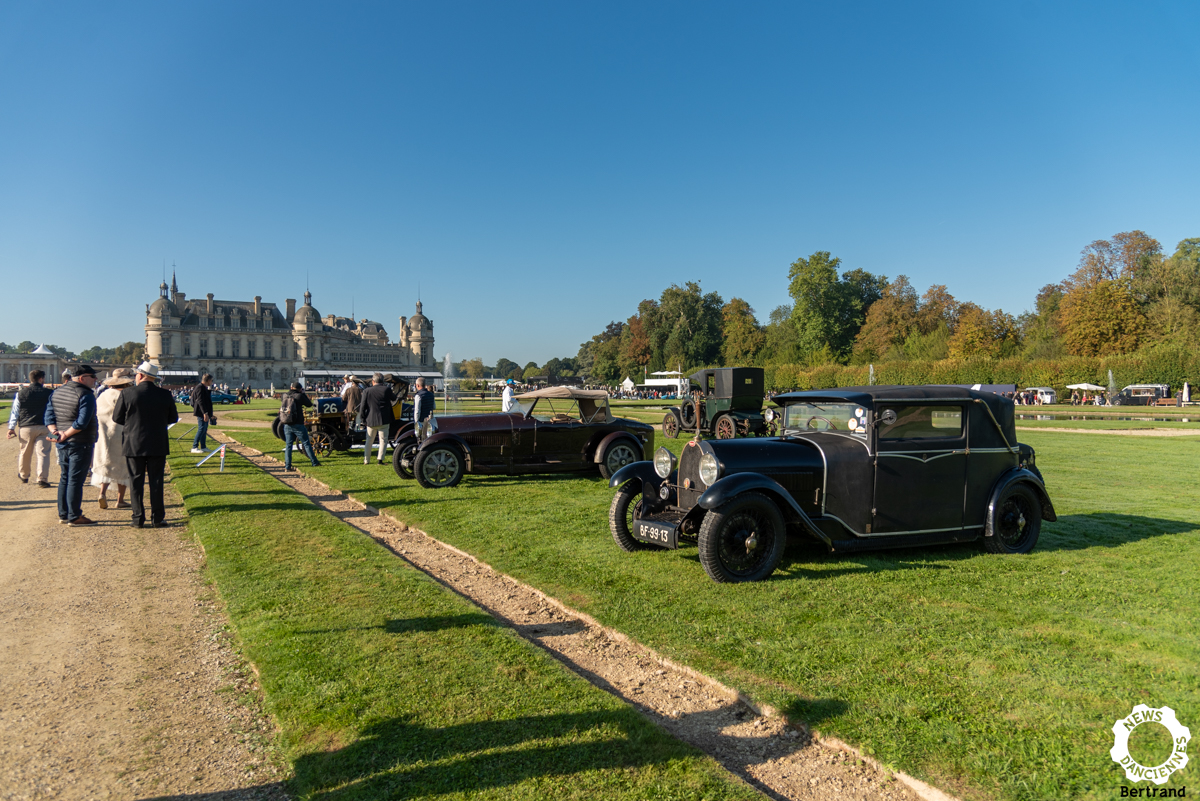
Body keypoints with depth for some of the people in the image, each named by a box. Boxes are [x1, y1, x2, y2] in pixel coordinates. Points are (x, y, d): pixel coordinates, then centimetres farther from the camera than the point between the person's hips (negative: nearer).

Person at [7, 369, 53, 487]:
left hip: (25, 427, 2)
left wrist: (11, 427, 8)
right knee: (43, 453, -3)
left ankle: (24, 476, 35)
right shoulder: (48, 393, -1)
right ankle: (42, 479, -11)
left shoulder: (21, 393, 2)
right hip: (43, 427, -2)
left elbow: (15, 411, 4)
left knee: (25, 453, 17)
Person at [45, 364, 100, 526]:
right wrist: (66, 435, -15)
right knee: (75, 480, -4)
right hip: (80, 444, -8)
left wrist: (55, 431, -4)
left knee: (64, 478, 16)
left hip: (63, 444, 8)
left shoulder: (57, 392, 12)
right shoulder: (86, 395, -14)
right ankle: (74, 517, 1)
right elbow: (82, 422, -24)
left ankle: (63, 514, 22)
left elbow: (49, 415, 8)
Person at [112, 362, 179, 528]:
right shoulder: (165, 395, -3)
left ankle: (138, 519, 10)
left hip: (133, 445, -1)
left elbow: (117, 418, -2)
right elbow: (173, 418, 5)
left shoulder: (127, 393, -8)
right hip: (158, 446, 1)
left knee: (136, 482, 7)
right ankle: (157, 518, 8)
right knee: (156, 482, 6)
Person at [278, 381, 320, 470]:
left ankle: (287, 465, 7)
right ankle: (314, 462, 7)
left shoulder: (285, 395, 5)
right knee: (306, 443, 4)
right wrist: (303, 393, 8)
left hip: (287, 425, 4)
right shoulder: (299, 396, -9)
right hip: (298, 425, -4)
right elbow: (309, 404, 3)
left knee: (288, 445, 10)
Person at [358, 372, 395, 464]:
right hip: (384, 420, -2)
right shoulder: (386, 389, -7)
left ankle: (366, 460, 20)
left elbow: (362, 406, -2)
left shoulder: (366, 391, -3)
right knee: (383, 440, 4)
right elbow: (394, 399, 11)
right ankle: (380, 459, -6)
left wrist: (364, 418, 10)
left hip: (370, 420, 2)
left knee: (369, 440, 16)